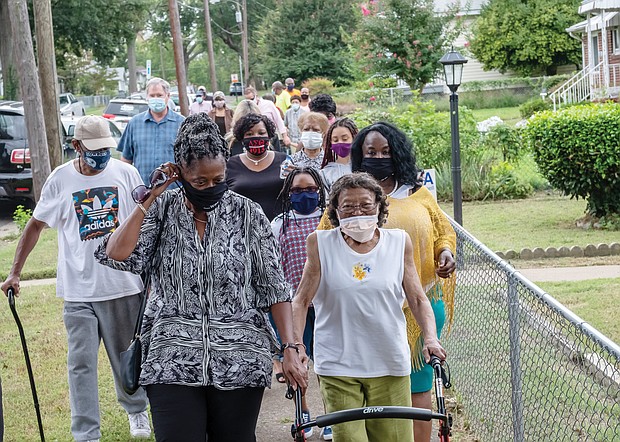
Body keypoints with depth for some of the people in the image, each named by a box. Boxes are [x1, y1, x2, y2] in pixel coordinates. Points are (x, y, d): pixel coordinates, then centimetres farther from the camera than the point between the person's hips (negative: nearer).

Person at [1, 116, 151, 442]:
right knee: (81, 363, -1)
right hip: (78, 290, 0)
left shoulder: (125, 174, -2)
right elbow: (35, 225, 5)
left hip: (124, 285, 1)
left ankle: (136, 410, 37)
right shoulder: (60, 180, -3)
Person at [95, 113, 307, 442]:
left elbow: (274, 287, 1)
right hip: (173, 360, 0)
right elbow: (116, 256, -11)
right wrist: (149, 199, -8)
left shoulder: (247, 214, 0)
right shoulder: (162, 209, 2)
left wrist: (290, 349, -7)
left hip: (239, 361, 0)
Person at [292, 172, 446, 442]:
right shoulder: (321, 243, 1)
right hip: (337, 366, -1)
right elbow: (301, 301, 3)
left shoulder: (399, 242, 5)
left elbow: (418, 299, 8)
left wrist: (430, 338, -8)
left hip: (390, 365, 2)